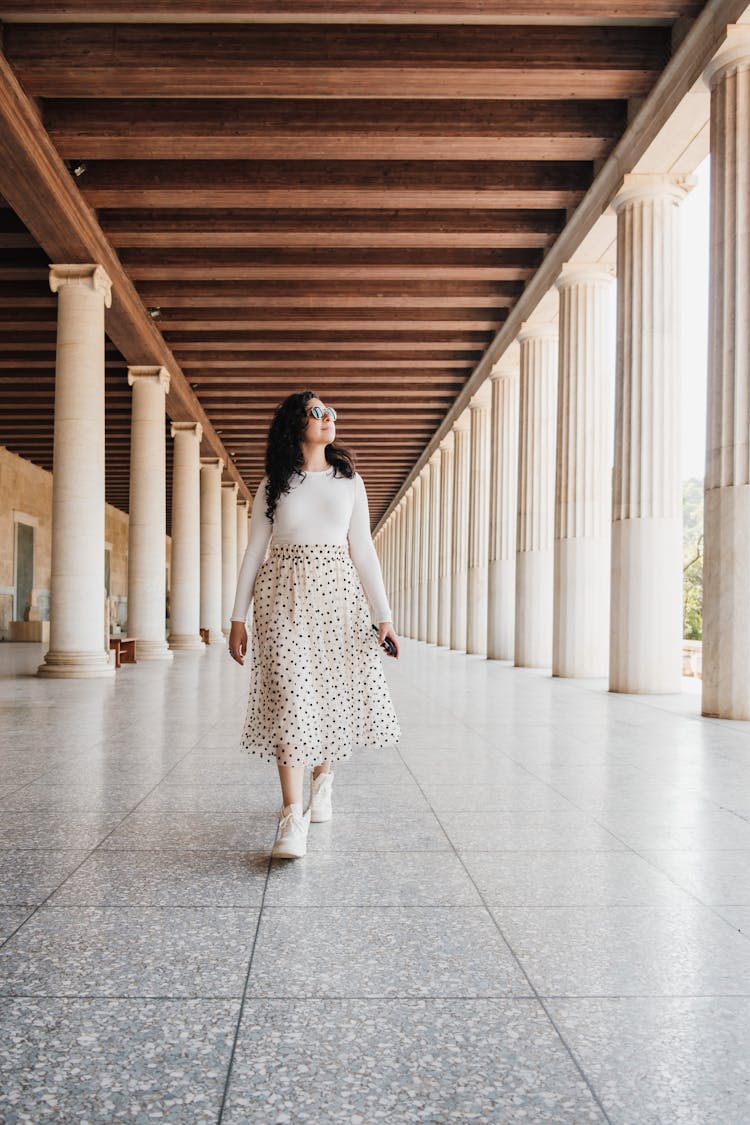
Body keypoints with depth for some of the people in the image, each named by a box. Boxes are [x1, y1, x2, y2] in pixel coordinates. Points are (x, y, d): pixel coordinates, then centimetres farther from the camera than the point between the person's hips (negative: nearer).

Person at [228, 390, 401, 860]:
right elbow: (254, 552, 7)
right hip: (285, 596, -2)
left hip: (338, 595, 2)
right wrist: (239, 618, 3)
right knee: (290, 696, -12)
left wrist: (384, 615, 2)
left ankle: (323, 775, 35)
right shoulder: (274, 483, 7)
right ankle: (293, 817, -13)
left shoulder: (349, 481, 10)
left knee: (333, 693, 6)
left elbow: (363, 550, 7)